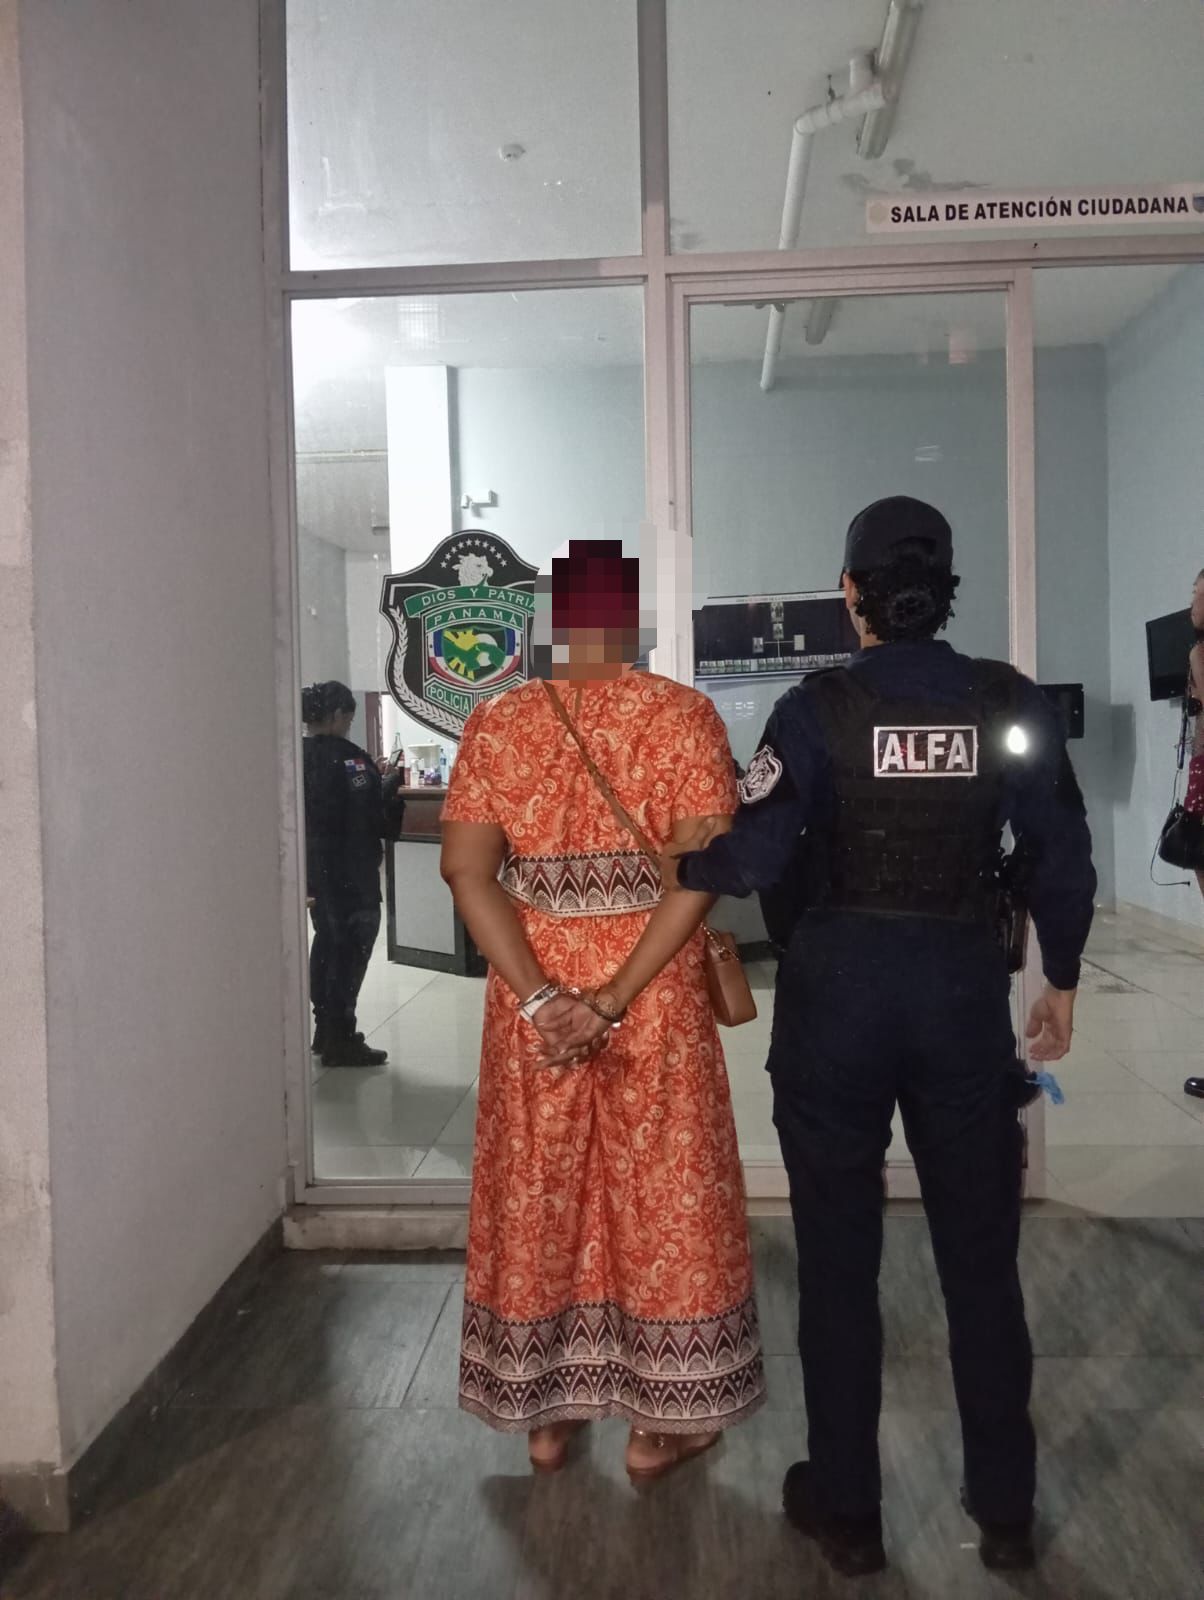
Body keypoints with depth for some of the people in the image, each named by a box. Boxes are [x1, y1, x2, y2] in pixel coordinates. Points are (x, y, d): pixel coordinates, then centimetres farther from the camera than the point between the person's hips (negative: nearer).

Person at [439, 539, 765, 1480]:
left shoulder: (495, 723, -2)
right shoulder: (684, 716, -8)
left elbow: (467, 870, -10)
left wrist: (539, 997, -12)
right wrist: (617, 999, -16)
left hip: (531, 992, 2)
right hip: (657, 997, -2)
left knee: (538, 1198, 16)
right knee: (660, 1198, 13)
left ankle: (545, 1414, 31)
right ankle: (662, 1422, 27)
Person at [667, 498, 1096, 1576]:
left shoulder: (820, 707, -10)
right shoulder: (1011, 703, -3)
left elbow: (756, 858, -17)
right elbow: (1062, 858, 2)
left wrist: (675, 864, 1)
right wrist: (1061, 978, 15)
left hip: (840, 987, -2)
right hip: (966, 988, 2)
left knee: (839, 1254, 12)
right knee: (980, 1252, 16)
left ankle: (847, 1508, 26)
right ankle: (1005, 1507, 30)